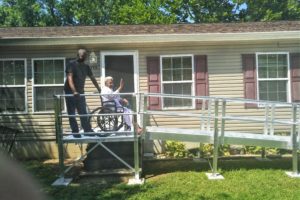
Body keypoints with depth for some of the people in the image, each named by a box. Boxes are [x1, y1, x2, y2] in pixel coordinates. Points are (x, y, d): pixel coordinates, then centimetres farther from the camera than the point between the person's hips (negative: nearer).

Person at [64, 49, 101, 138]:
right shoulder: (72, 64, -10)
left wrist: (99, 90, 6)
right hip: (70, 92, -5)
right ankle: (75, 132, 6)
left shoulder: (86, 67, 8)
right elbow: (70, 78, -22)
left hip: (80, 93, 5)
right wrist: (74, 91, -35)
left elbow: (92, 78, 12)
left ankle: (88, 130, 8)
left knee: (83, 113, 5)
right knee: (71, 114, 1)